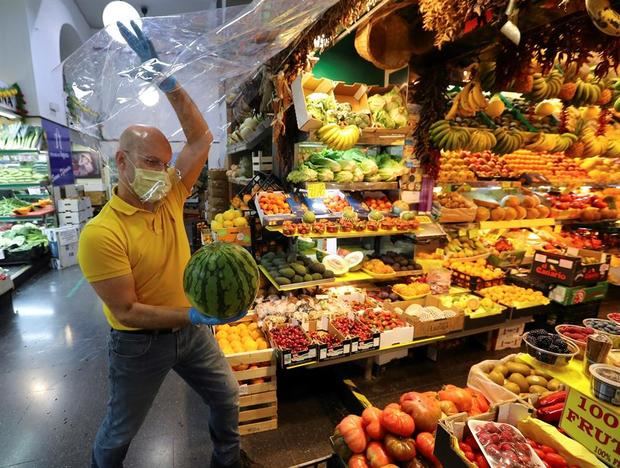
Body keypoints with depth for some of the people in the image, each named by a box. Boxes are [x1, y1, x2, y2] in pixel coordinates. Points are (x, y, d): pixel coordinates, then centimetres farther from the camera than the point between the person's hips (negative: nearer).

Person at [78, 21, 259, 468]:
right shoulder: (101, 234, -23)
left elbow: (202, 137, -7)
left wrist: (166, 79, -14)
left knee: (227, 397, 21)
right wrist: (193, 316, -32)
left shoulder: (171, 197, -8)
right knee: (121, 429, 21)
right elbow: (127, 311, -22)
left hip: (190, 328, 5)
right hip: (140, 343, -5)